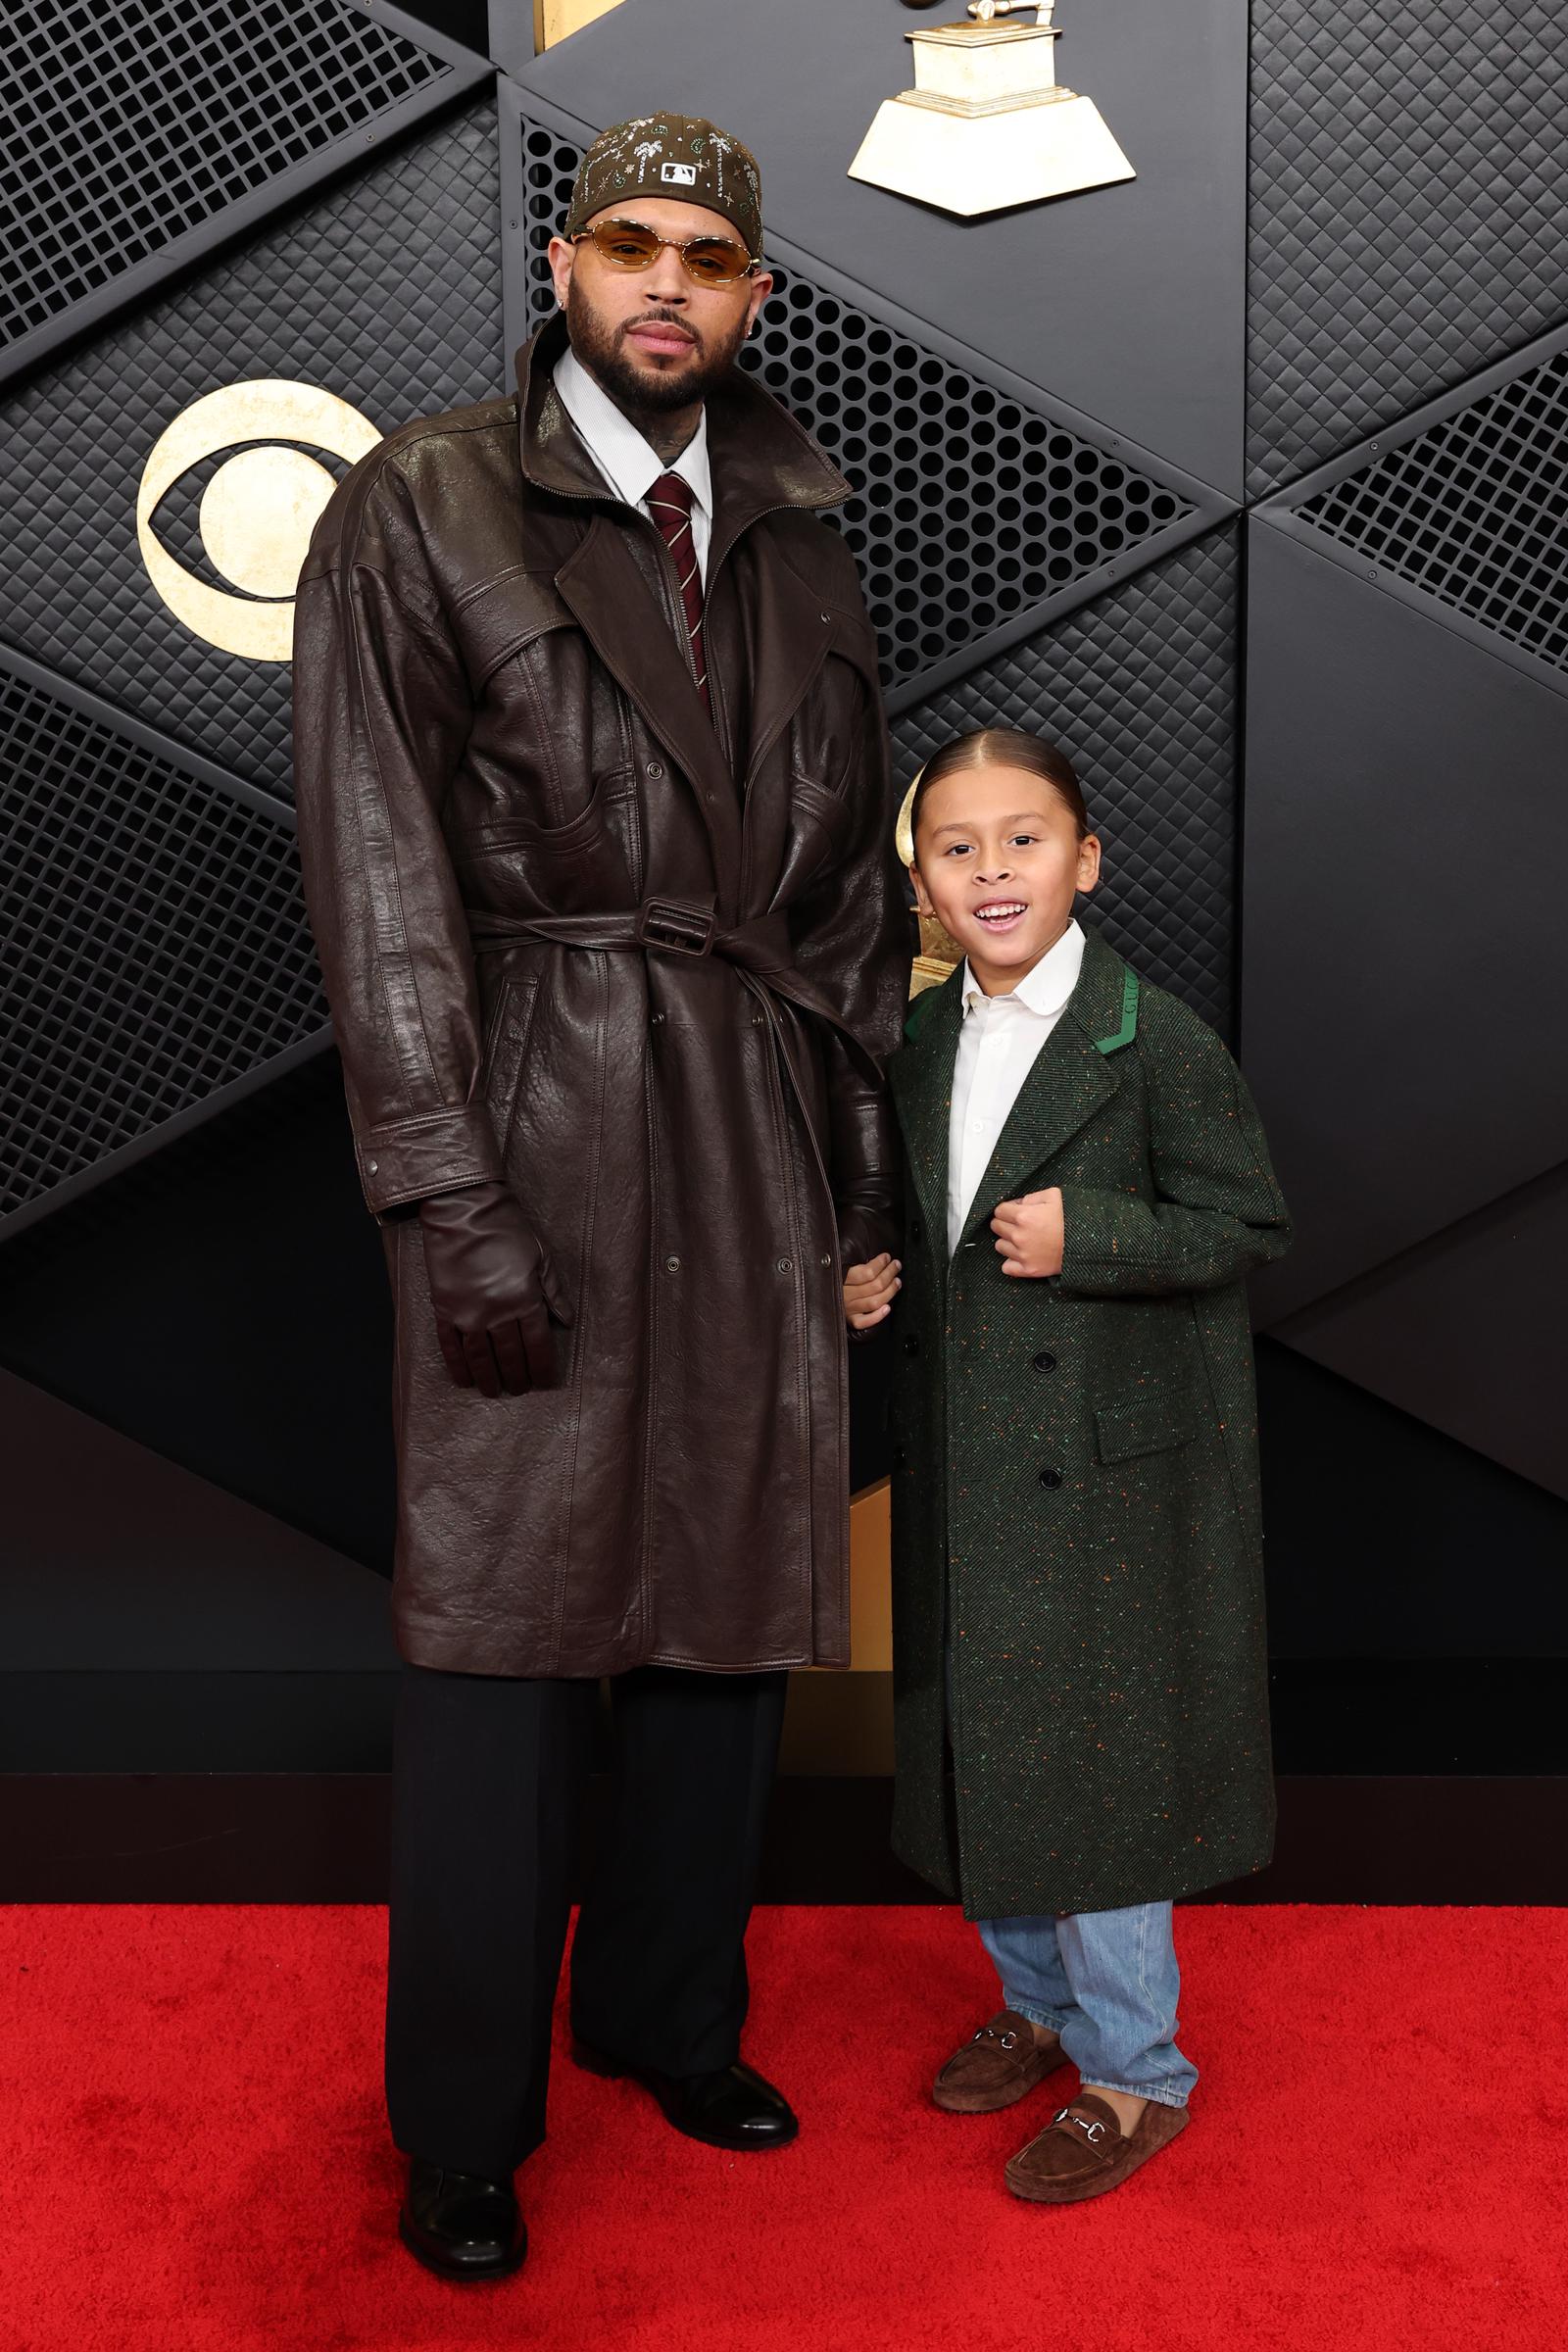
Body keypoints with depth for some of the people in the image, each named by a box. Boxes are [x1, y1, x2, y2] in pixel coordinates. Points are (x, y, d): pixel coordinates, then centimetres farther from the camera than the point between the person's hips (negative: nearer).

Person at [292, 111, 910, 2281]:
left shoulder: (799, 543, 13)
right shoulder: (424, 509, -2)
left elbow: (855, 874, 15)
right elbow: (379, 875, -9)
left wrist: (866, 1156, 10)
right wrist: (450, 1196, -14)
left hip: (759, 1126, 5)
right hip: (541, 1127, -5)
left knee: (734, 1601, 13)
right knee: (505, 1625, 1)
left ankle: (668, 2015, 34)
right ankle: (463, 2127, 20)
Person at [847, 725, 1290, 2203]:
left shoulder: (1155, 1041, -14)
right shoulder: (917, 1044, 6)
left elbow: (1248, 1224, -12)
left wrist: (1085, 1237, -22)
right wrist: (872, 1281, -1)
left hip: (1106, 1468, -6)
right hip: (962, 1463, 7)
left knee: (1096, 1757, 3)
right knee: (977, 1744, 17)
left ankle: (1130, 2069, 22)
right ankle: (1039, 2001, 39)